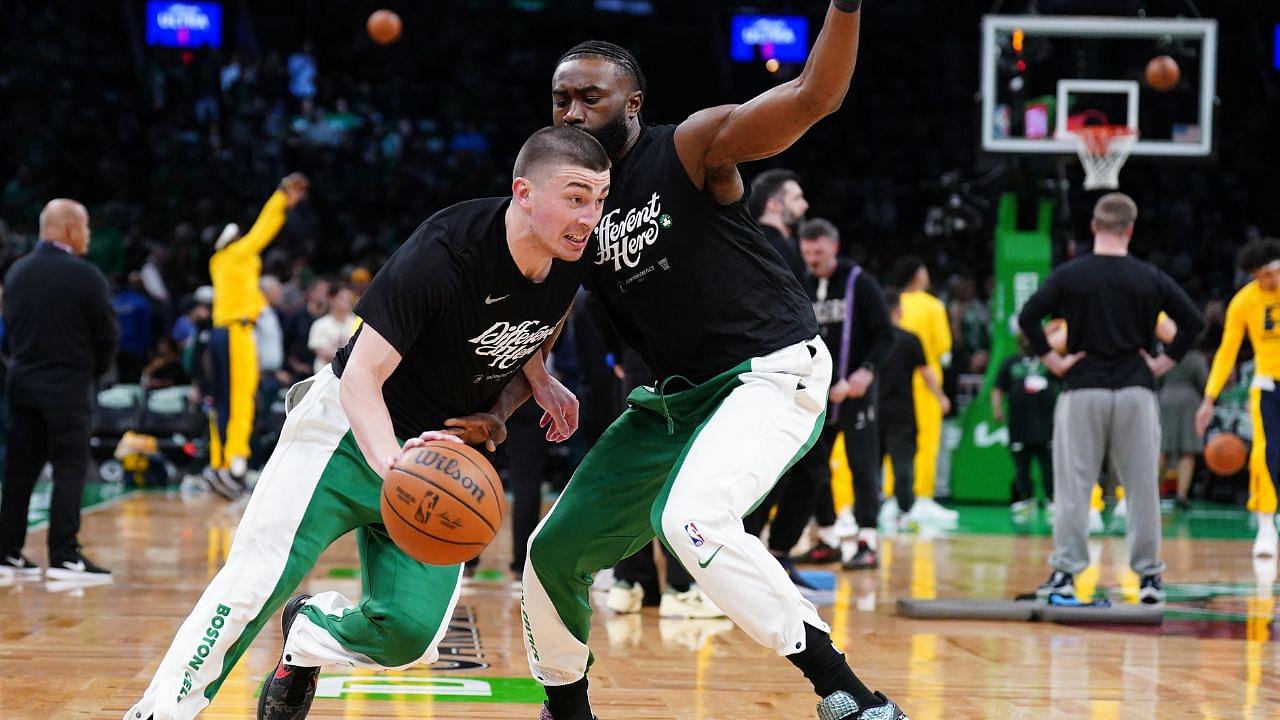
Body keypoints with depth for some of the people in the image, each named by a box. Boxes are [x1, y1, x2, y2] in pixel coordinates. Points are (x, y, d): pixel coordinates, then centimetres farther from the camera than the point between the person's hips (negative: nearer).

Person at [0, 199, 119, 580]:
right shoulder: (86, 276, -13)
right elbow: (108, 335, -8)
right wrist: (95, 370, 10)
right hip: (69, 388, -6)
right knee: (69, 470, -2)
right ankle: (64, 556, -5)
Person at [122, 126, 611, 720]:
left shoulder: (569, 268, -10)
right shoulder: (444, 252, -29)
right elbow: (361, 375, -28)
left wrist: (495, 413, -2)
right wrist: (389, 460, -45)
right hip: (352, 427, -5)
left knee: (411, 631, -10)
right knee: (257, 580, -13)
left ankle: (305, 637, 20)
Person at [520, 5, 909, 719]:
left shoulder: (693, 146, -11)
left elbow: (816, 95, -22)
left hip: (773, 372, -8)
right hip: (678, 396, 8)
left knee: (691, 518, -33)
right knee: (555, 550, 8)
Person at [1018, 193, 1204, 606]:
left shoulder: (1069, 275, -1)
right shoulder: (1151, 278, 2)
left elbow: (1027, 317, -9)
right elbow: (1194, 322, 0)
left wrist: (1052, 360, -3)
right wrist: (1164, 362, 5)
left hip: (1082, 390, -1)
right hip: (1136, 391, 1)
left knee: (1074, 486, 2)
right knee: (1141, 486, 6)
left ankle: (1065, 572, -1)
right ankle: (1148, 575, 7)